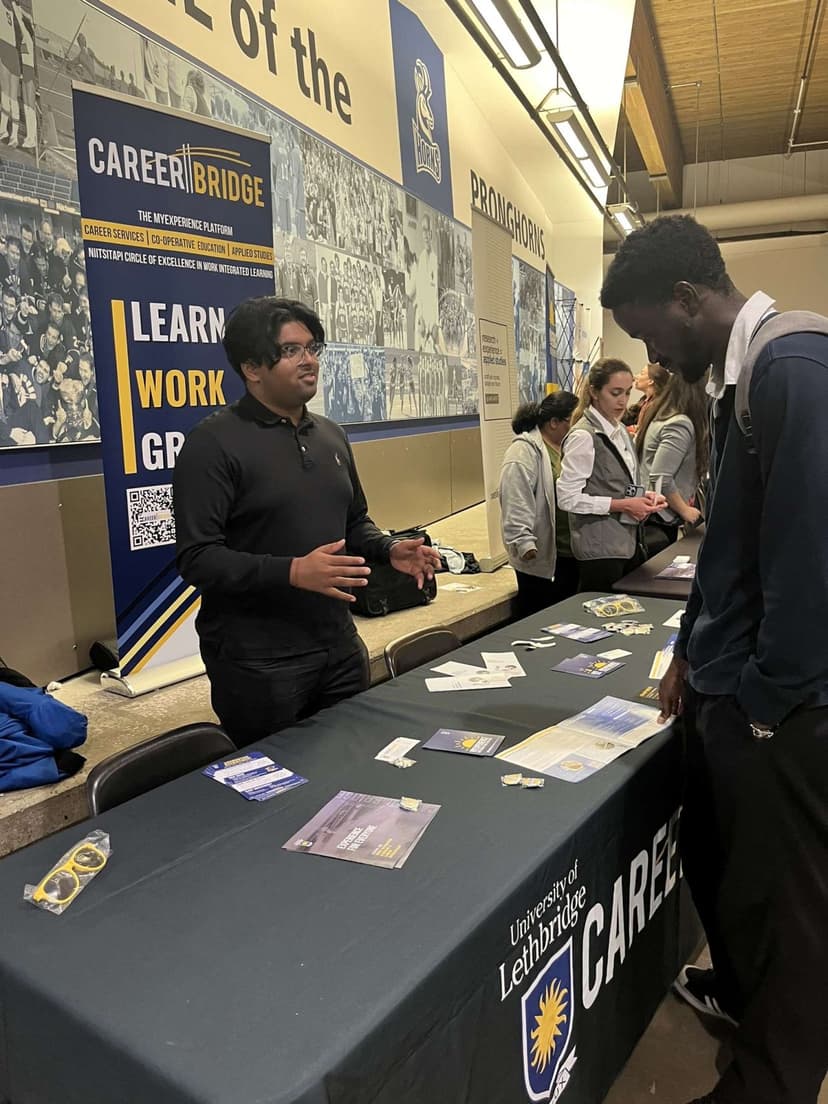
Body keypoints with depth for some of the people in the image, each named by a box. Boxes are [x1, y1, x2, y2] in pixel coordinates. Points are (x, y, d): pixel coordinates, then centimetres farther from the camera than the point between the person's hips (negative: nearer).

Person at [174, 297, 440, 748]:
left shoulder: (330, 435, 11)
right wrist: (293, 572, -28)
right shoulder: (214, 444, -11)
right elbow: (196, 557, -18)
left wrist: (389, 550, 0)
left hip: (340, 647, 7)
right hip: (258, 663, -6)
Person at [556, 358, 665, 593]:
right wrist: (623, 505, -19)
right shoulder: (583, 437, -15)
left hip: (628, 543, 8)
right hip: (600, 549, -8)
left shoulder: (620, 431, 11)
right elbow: (567, 497, -19)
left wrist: (643, 496, 1)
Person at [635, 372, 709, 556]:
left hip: (646, 512, 9)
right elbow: (661, 478, -24)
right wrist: (685, 510, -12)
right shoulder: (680, 424, -19)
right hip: (658, 519, -9)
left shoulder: (658, 414, 9)